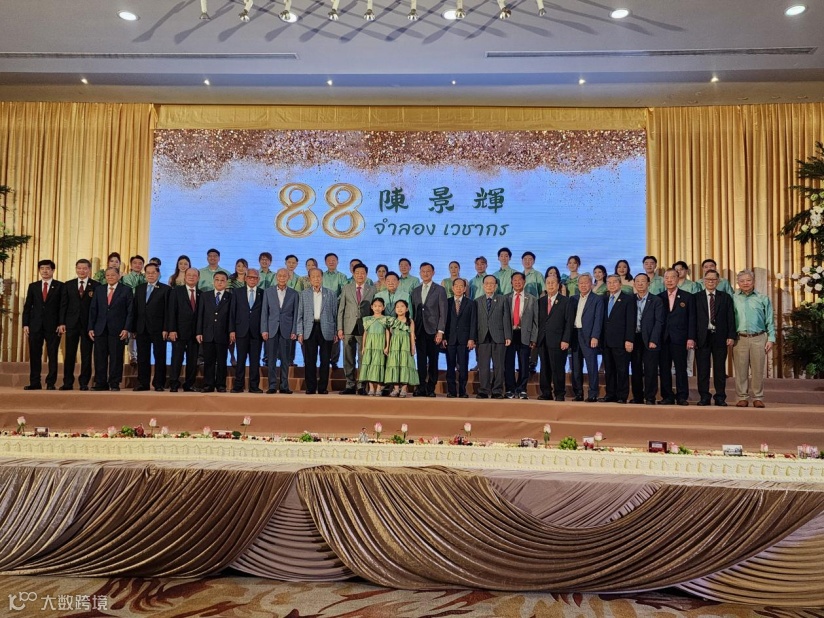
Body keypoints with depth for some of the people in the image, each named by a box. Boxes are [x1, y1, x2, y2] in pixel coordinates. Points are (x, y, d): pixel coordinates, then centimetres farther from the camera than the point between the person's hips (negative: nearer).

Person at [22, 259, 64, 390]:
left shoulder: (60, 286, 4)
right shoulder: (33, 286, 13)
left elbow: (63, 306, 0)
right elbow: (27, 306, 10)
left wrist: (61, 323, -9)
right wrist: (25, 324, 1)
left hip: (53, 325, -3)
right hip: (35, 325, 3)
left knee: (52, 355, -1)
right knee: (34, 355, 4)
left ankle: (51, 383, 4)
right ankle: (35, 383, 10)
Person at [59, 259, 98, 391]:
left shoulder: (96, 286, 1)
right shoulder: (68, 285, 10)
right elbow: (63, 305, 8)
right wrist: (62, 323, -1)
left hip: (88, 324, -2)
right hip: (71, 324, 3)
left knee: (86, 355, 2)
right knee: (69, 354, 6)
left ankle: (84, 383, 10)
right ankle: (68, 382, 14)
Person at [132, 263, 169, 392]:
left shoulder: (165, 289, 1)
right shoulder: (139, 288, 15)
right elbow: (135, 309, 11)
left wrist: (165, 329, -11)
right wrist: (134, 328, 4)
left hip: (158, 329, -4)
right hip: (142, 329, 4)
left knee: (159, 357, 1)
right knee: (142, 357, 7)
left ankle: (159, 384, 6)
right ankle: (143, 383, 14)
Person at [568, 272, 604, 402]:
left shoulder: (597, 300, 0)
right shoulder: (573, 299, 14)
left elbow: (598, 320, -7)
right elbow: (569, 318, 12)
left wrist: (595, 337, -16)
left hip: (589, 336, -5)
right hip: (574, 336, 5)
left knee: (591, 366, -4)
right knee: (576, 366, 8)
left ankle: (593, 395, 1)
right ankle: (578, 394, 15)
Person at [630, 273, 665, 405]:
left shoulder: (656, 300, 1)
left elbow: (659, 322, -4)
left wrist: (653, 340, -12)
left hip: (649, 340, -3)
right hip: (634, 339, 3)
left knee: (650, 370, -2)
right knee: (636, 370, 6)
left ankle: (650, 398, 5)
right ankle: (637, 397, 14)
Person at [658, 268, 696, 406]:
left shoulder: (687, 297, 6)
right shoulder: (659, 298, 11)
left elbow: (692, 319, 2)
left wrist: (691, 338, -7)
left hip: (679, 338, -2)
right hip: (663, 339, 2)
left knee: (681, 368, -1)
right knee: (664, 369, 3)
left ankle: (682, 397, 6)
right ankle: (667, 397, 9)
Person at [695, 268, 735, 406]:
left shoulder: (725, 297, 9)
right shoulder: (696, 297, 5)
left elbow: (730, 318, 6)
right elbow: (693, 318, 1)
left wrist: (731, 336, -3)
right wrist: (693, 337, -6)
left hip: (720, 337, 1)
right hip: (702, 337, -1)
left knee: (720, 369, 5)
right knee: (703, 369, 2)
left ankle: (720, 397, 11)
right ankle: (704, 397, 9)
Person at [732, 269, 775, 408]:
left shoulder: (763, 299, 9)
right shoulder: (733, 299, 6)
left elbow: (770, 321, 8)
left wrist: (771, 339, 1)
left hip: (758, 338, 0)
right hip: (740, 339, 0)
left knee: (758, 370, 3)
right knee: (741, 370, 1)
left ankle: (758, 398, 11)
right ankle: (742, 398, 9)